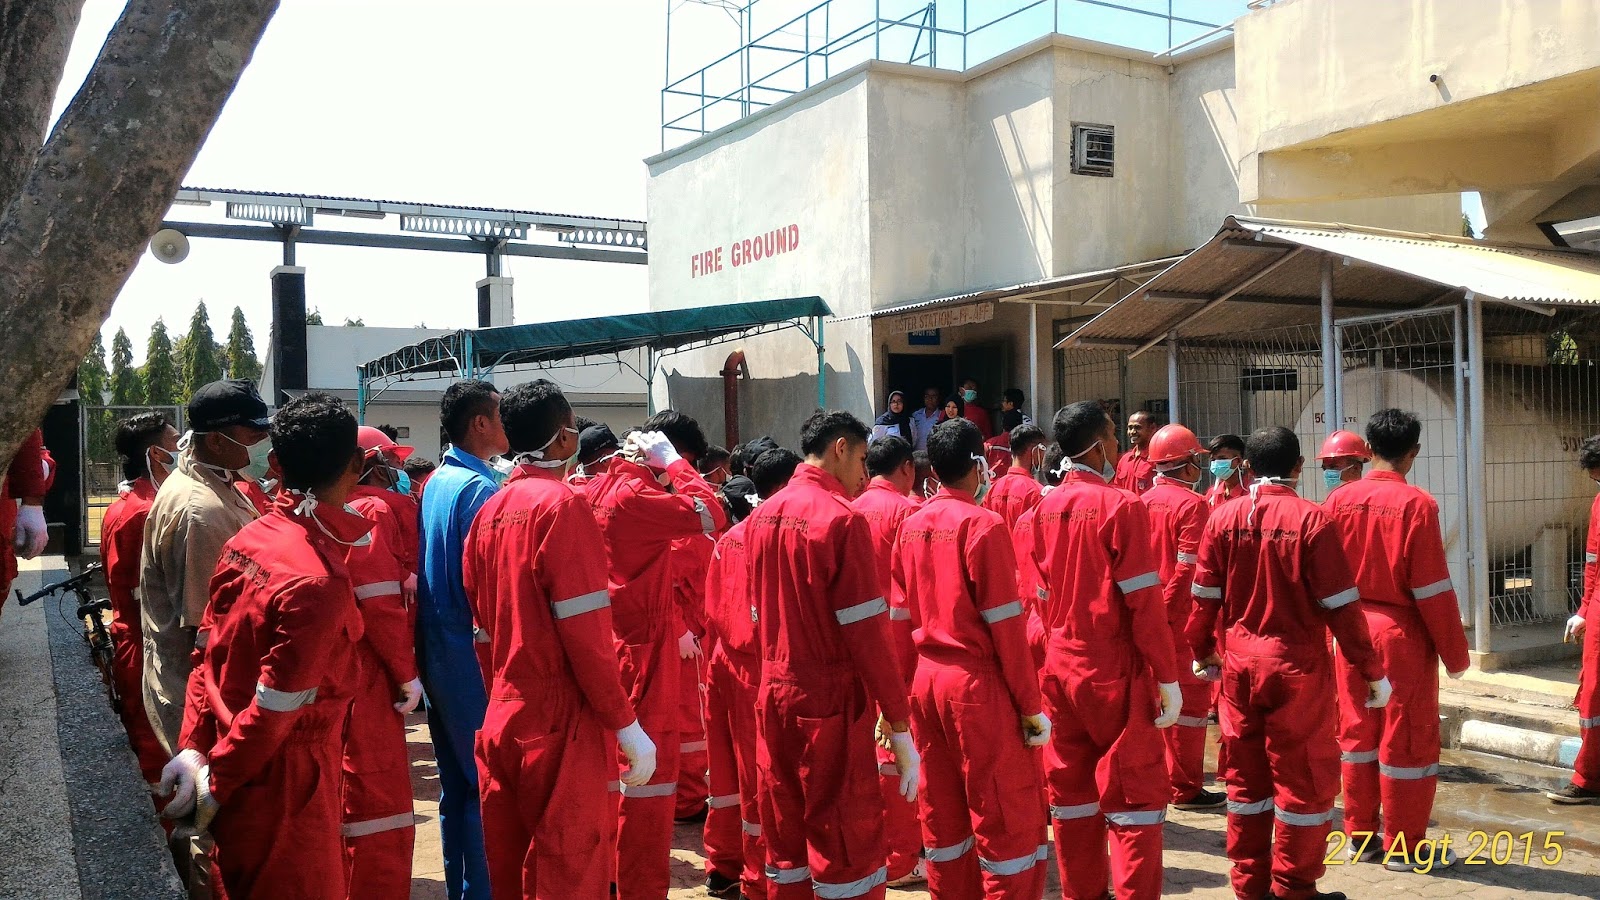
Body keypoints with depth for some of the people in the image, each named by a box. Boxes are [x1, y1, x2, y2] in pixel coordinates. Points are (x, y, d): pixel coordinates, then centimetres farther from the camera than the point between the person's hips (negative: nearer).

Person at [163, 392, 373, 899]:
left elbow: (211, 652, 3)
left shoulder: (248, 539, -2)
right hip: (283, 784, -8)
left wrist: (194, 746, 5)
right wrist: (215, 785, -10)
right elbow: (274, 708, -23)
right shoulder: (320, 582, -26)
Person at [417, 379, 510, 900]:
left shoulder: (437, 481, 10)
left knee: (456, 784, 17)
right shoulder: (480, 488, -17)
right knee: (487, 785, 0)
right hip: (472, 657, -9)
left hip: (437, 655, 9)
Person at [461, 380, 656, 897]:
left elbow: (483, 612, 12)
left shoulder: (489, 511, 8)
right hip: (558, 722, -8)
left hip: (500, 718, 8)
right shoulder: (562, 505, -14)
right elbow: (586, 632, -18)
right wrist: (628, 727, -13)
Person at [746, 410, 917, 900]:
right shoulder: (842, 517, -14)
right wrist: (899, 726, -12)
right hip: (830, 703, -7)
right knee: (850, 852, 2)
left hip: (772, 695, 7)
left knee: (786, 851, 15)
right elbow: (866, 632, -16)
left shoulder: (761, 516, 7)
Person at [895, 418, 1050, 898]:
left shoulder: (911, 527, 6)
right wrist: (1031, 704, -8)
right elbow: (1005, 625, -13)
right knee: (1010, 818, 3)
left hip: (923, 680, 7)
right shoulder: (983, 524, -12)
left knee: (942, 815, 14)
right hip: (976, 683, -7)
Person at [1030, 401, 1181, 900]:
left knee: (1071, 793, 12)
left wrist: (1058, 644, 16)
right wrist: (1168, 678, -10)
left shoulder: (1046, 508, 5)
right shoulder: (1122, 505, -13)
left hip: (1059, 666, 6)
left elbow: (1041, 595, 9)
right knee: (1135, 793, 3)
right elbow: (1143, 600, -14)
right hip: (1114, 670, -6)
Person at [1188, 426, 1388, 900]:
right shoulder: (1312, 519, -12)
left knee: (1246, 776, 15)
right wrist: (1372, 671, -2)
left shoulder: (1223, 517, -2)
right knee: (1304, 777, 9)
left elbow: (1205, 595, 2)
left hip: (1239, 664, 4)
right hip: (1299, 666, -4)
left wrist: (1203, 651, 18)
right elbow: (1340, 605, -11)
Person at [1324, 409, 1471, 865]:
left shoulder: (1339, 500, -1)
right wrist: (1455, 653, -4)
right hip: (1401, 633, -5)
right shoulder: (1416, 503, -14)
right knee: (1407, 739, 6)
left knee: (1357, 734, 14)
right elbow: (1433, 589, -12)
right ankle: (1403, 845, 14)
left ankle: (1360, 834, 24)